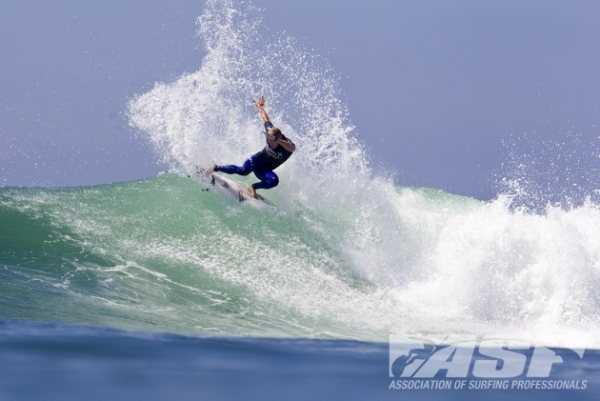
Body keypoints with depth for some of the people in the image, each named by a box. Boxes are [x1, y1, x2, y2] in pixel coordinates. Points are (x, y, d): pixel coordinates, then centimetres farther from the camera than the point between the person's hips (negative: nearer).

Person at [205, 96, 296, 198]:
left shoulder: (287, 144, -28)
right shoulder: (270, 131, -19)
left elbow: (292, 148, -56)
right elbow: (266, 119, 3)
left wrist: (277, 140, -70)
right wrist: (260, 107, 22)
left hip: (265, 171, 0)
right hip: (257, 159, 0)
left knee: (274, 181, -33)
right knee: (244, 170, -33)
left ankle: (253, 187, -6)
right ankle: (215, 168, -20)